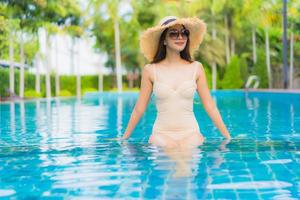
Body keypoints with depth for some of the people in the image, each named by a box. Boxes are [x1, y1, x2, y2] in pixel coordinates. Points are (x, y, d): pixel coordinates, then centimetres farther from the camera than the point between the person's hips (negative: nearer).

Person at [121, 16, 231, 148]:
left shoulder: (196, 68, 4)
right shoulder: (150, 70, 1)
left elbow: (210, 106, 6)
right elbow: (139, 108, 7)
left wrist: (227, 136, 3)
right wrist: (124, 138, 7)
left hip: (191, 134, 1)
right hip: (162, 134, -1)